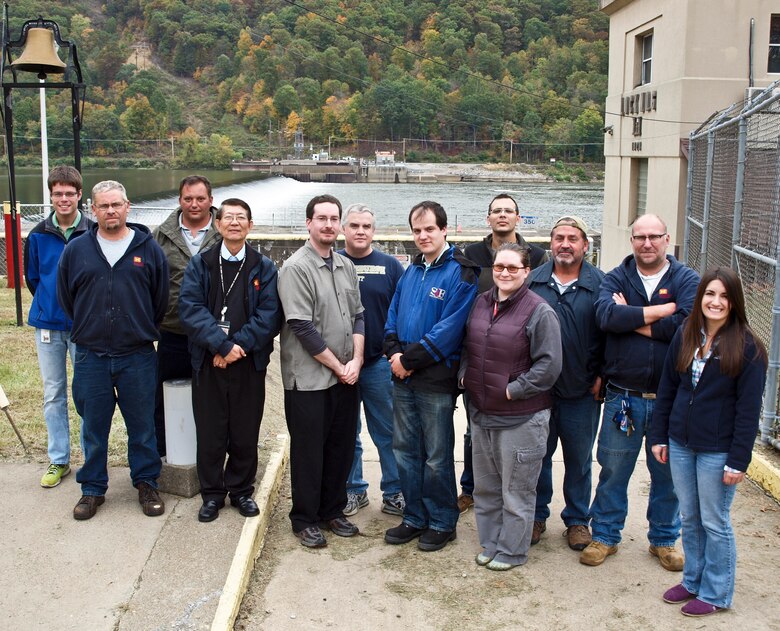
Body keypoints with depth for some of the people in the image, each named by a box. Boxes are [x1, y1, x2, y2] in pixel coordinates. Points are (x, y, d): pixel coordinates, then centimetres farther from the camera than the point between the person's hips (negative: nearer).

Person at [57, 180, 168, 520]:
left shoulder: (149, 249, 0)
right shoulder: (76, 250, 3)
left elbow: (161, 300, 7)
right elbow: (65, 298, 12)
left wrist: (142, 332, 10)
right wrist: (91, 329, 12)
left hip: (138, 356, -1)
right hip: (90, 357, 1)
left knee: (142, 427, 9)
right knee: (94, 428, 11)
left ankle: (146, 483, 25)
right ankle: (93, 488, 25)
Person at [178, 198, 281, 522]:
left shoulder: (264, 268, 3)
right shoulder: (200, 264, 4)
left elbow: (270, 314, -7)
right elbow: (190, 308, -8)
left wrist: (239, 345, -17)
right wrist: (222, 345, -18)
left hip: (250, 363, 0)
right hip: (208, 362, 0)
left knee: (246, 432, 8)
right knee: (210, 432, 6)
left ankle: (241, 490, 26)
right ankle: (212, 493, 22)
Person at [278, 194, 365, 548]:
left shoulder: (346, 266, 10)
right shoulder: (296, 268, -11)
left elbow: (357, 316, 10)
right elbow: (303, 327, -16)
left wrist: (355, 361, -4)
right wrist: (338, 366, -12)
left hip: (346, 376, 6)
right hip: (309, 379, -6)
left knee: (342, 447, 13)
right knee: (309, 451, 5)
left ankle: (332, 511, 29)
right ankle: (305, 520, 19)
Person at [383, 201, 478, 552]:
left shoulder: (461, 273, -10)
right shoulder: (412, 271, 12)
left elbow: (449, 329, -18)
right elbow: (393, 316, 12)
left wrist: (409, 358, -18)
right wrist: (394, 353, -6)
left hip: (436, 380, -7)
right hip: (403, 378, 7)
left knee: (437, 456, 5)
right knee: (405, 450, 14)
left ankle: (442, 523, 21)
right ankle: (415, 518, 28)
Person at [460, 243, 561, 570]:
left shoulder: (539, 311, -13)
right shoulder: (482, 303, 7)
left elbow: (549, 365, -16)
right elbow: (468, 347, 20)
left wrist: (513, 390, -16)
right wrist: (464, 375, 5)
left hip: (522, 417, -7)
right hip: (481, 413, 7)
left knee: (516, 491, 6)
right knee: (485, 486, 19)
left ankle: (511, 551, 22)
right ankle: (490, 543, 34)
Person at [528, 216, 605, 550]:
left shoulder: (600, 284, -3)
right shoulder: (532, 281, 2)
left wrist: (602, 375, -5)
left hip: (582, 393, -1)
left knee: (578, 459, 12)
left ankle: (577, 519, 28)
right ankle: (537, 516, 28)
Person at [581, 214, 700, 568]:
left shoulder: (687, 280, -1)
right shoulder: (616, 279, 2)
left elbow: (687, 324, -20)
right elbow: (605, 314, -19)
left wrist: (630, 319, -14)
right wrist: (659, 311, -18)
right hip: (623, 396, 1)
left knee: (667, 472, 13)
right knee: (613, 471, 10)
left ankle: (664, 539, 31)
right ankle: (605, 535, 27)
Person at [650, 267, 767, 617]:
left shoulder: (747, 347, -12)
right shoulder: (685, 335, 3)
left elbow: (749, 409, -13)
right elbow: (667, 388, 9)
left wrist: (738, 460, -14)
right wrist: (658, 435, 7)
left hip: (717, 450, -5)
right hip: (680, 443, 5)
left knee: (714, 523, 7)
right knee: (690, 518, 17)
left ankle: (716, 593, 23)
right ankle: (692, 581, 33)